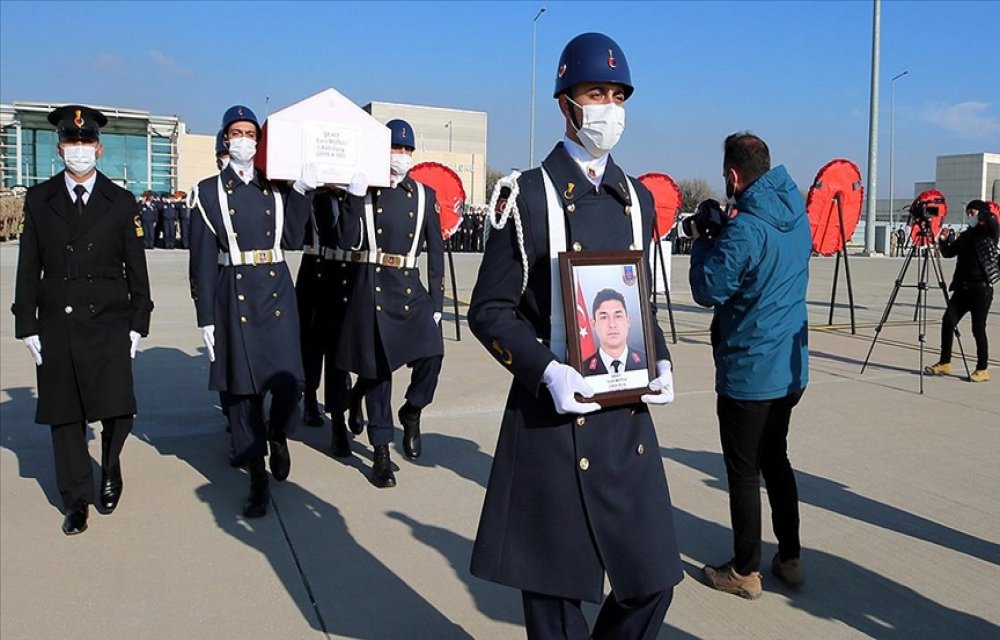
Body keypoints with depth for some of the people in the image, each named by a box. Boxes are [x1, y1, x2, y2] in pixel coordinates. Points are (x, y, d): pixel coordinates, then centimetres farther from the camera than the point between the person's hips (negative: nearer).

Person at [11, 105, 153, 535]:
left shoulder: (121, 202, 5)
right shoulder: (39, 199, 7)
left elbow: (136, 269, 5)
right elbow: (28, 268, 7)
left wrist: (138, 324, 1)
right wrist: (27, 325, 2)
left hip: (109, 322, -1)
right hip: (56, 325, 2)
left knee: (117, 409, -10)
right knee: (64, 416, 7)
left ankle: (111, 469, 21)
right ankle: (77, 501, 21)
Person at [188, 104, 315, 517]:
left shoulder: (276, 188, 11)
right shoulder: (209, 191, 5)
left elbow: (292, 239, 0)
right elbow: (202, 260, 2)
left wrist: (302, 190, -7)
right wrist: (206, 316, -3)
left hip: (276, 292, 1)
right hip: (234, 295, -1)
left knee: (287, 383, -9)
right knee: (241, 387, 3)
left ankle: (278, 436, 26)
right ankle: (258, 478, 15)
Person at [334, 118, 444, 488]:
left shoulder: (425, 195, 7)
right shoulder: (365, 192, 3)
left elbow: (436, 252, 7)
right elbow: (350, 243, -8)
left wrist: (437, 302, 2)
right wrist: (354, 197, -16)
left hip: (411, 290, 1)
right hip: (373, 290, -1)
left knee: (431, 353, -20)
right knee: (376, 370, 4)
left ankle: (411, 412, 10)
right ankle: (381, 454, 16)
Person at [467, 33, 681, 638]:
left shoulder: (638, 198, 11)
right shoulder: (528, 196, -5)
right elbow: (490, 311, -6)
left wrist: (661, 362, 0)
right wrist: (546, 371, -20)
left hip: (627, 417, 5)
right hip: (553, 420, -5)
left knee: (653, 582, 9)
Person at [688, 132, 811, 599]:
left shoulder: (743, 231, -22)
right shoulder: (796, 216, 5)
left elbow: (708, 291, -14)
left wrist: (701, 242, -2)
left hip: (748, 371, -8)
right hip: (790, 367, 8)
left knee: (744, 471, 4)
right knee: (775, 458, 20)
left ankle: (745, 572, 17)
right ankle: (790, 558, 30)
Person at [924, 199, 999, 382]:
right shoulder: (966, 235, 15)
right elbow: (948, 253, 16)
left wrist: (983, 214, -8)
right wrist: (943, 240, -1)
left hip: (982, 288, -6)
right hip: (963, 287, 6)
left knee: (978, 328, -3)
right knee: (948, 321, 1)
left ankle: (983, 370, 8)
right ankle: (944, 363, 11)